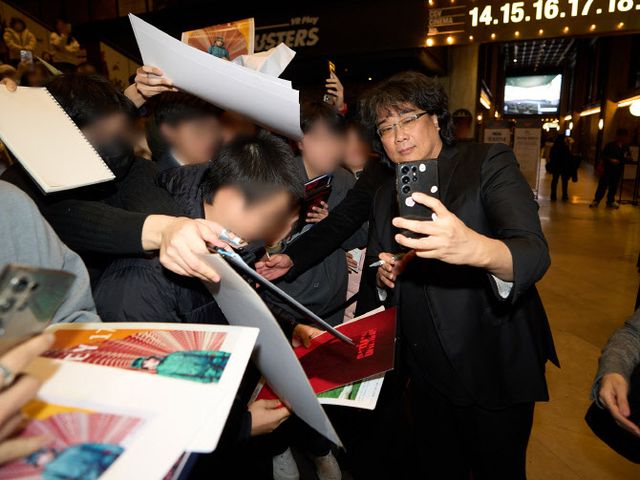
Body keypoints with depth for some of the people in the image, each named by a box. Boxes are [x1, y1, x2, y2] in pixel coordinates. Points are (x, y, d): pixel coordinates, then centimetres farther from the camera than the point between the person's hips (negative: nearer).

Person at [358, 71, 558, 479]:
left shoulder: (489, 163, -10)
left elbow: (534, 252, -25)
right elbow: (377, 279, 14)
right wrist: (383, 277, -10)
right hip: (427, 373, 5)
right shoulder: (385, 195, 7)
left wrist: (478, 249, -47)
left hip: (494, 369, -4)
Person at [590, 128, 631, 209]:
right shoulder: (610, 145, -7)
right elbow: (602, 156, -8)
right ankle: (596, 200, 6)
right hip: (608, 169, -4)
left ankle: (610, 201, 23)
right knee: (603, 186, -2)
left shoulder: (625, 147, 6)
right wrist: (610, 160, -20)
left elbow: (628, 157, 14)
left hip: (618, 171, 4)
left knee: (614, 187, 10)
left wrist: (628, 158, -9)